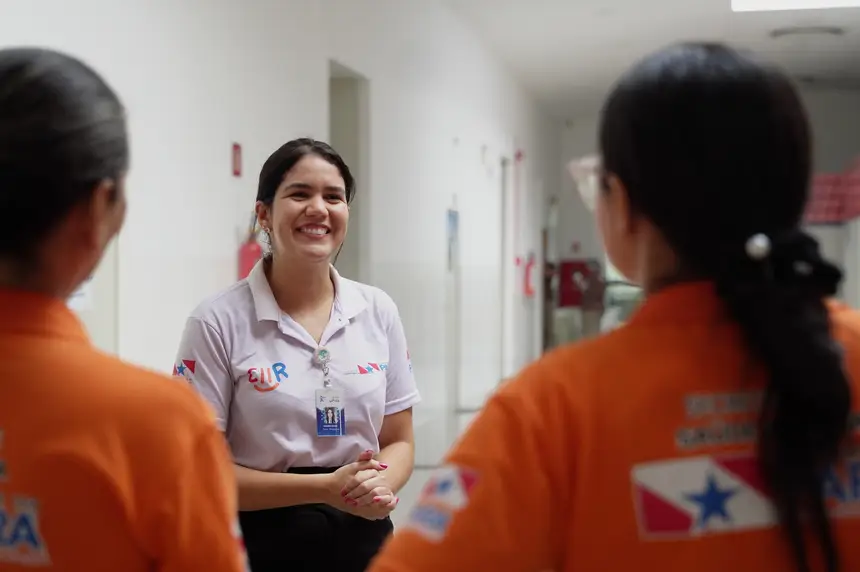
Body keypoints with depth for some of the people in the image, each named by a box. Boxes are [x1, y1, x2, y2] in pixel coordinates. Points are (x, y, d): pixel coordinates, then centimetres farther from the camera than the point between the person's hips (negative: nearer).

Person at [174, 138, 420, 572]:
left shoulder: (378, 311, 1)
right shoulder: (218, 322, -10)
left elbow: (398, 441, 7)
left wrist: (380, 486, -14)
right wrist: (324, 487, -19)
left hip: (364, 536, 3)